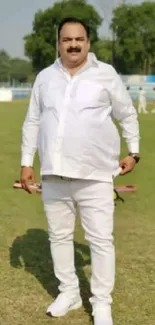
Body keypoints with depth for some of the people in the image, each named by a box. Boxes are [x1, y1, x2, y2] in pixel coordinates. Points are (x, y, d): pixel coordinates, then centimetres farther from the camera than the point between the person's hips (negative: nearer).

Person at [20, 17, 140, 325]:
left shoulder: (105, 73, -1)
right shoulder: (45, 77, 8)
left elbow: (127, 115, 8)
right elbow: (32, 122, 12)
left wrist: (133, 152, 10)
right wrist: (26, 162, 9)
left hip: (95, 176, -3)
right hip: (54, 175, 4)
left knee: (101, 240, -1)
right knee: (59, 236, 13)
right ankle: (68, 292, 30)